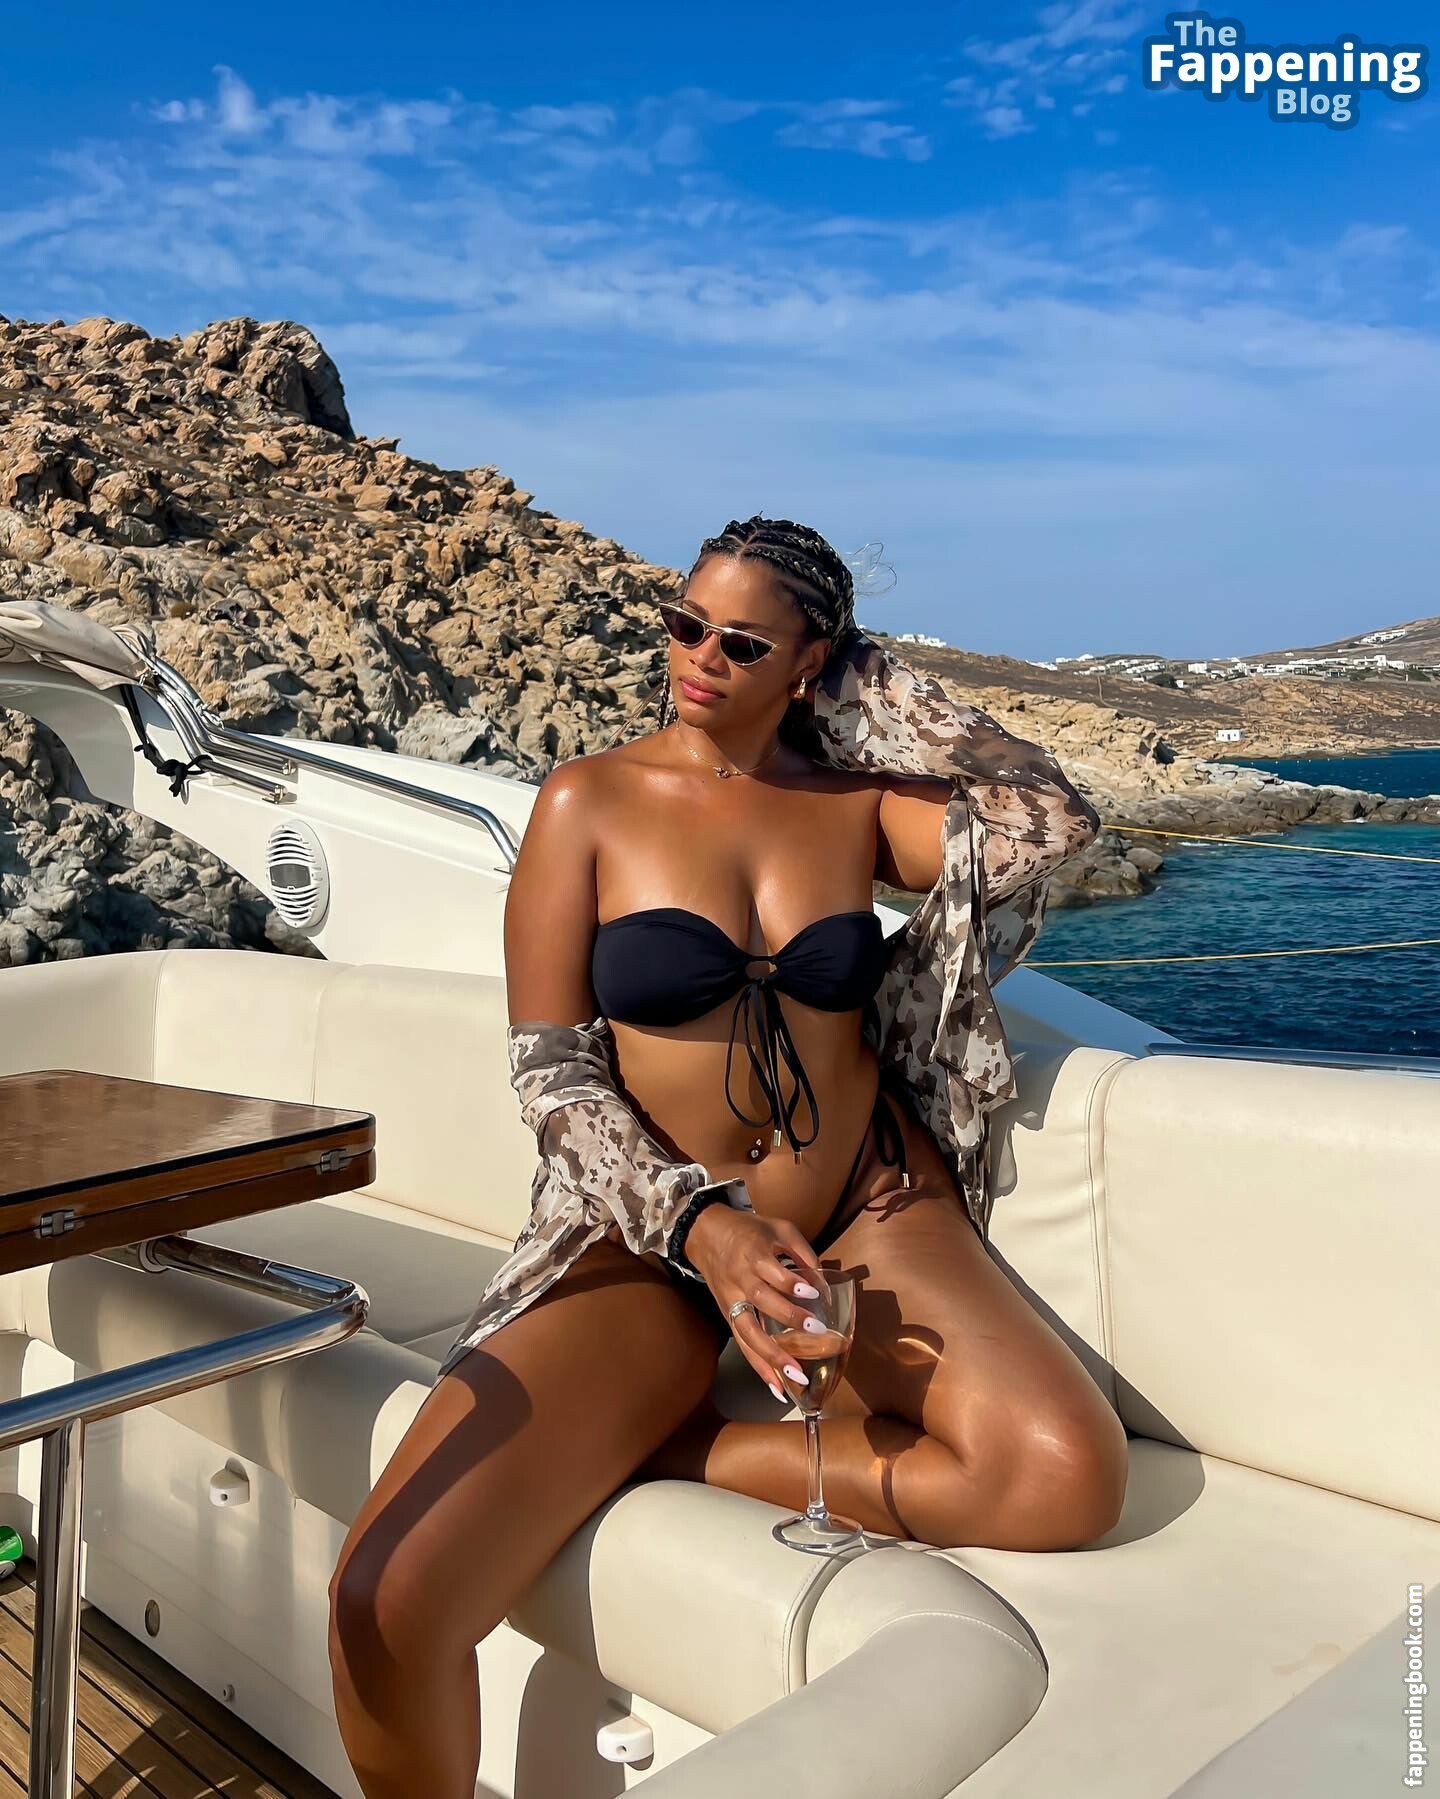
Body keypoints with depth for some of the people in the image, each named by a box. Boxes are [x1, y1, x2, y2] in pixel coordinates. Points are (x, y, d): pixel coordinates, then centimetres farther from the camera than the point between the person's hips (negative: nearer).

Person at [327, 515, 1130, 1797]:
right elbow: (549, 1069, -5)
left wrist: (879, 684, -1)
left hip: (865, 1215, 3)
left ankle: (679, 1450, -8)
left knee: (1071, 1476, -27)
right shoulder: (590, 802, -1)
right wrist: (701, 1223, -20)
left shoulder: (858, 803, 4)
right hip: (648, 1238, -2)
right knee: (385, 1611, -23)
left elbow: (1052, 823, -12)